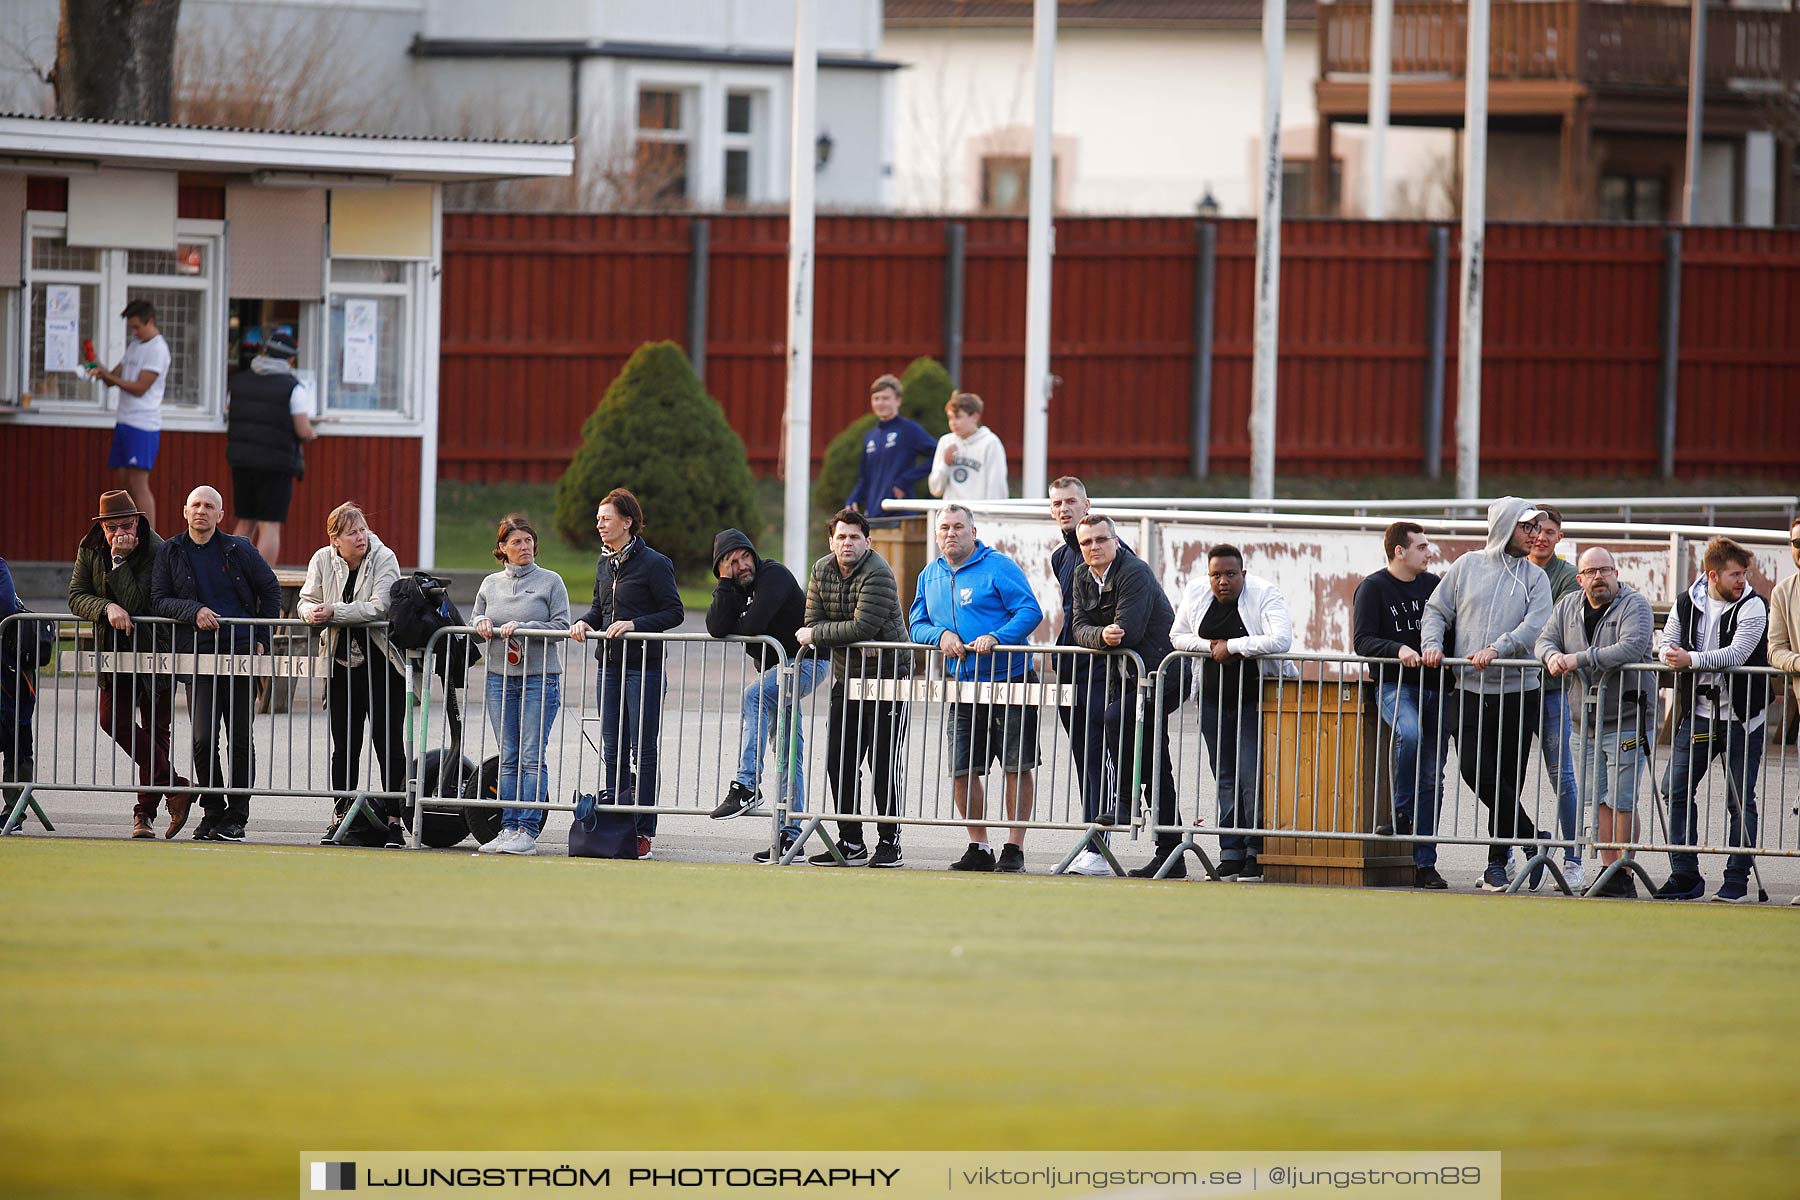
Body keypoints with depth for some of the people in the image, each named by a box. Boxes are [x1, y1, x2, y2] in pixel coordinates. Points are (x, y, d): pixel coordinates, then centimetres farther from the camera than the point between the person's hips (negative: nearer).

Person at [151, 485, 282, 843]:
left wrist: (262, 638, 7)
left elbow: (271, 589, 14)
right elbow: (159, 601, 5)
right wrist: (194, 611, -13)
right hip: (198, 653, 0)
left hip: (241, 652, 0)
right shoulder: (170, 552, 8)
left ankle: (236, 817, 9)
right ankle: (212, 811, 6)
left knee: (241, 739, 2)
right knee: (203, 739, -9)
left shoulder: (239, 550, 6)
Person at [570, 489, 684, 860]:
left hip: (643, 666, -7)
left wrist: (635, 625, -21)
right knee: (613, 750, 10)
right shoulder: (605, 563, 12)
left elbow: (674, 612, -10)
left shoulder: (653, 564, -9)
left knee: (643, 750, -3)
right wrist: (586, 622, 2)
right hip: (610, 664, 7)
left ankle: (643, 832, -1)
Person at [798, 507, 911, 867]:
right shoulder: (822, 571, 5)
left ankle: (890, 843, -1)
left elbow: (863, 627, -25)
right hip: (847, 676, 7)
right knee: (839, 760, 5)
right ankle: (850, 843, 12)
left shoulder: (877, 574, -17)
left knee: (884, 761, -7)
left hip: (887, 673, -7)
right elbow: (812, 624, 2)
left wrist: (818, 634, -14)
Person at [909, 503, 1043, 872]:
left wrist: (996, 638, -26)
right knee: (962, 770, 4)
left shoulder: (999, 567, -7)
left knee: (1017, 767, -4)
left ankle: (1014, 849, 2)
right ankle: (979, 848, 15)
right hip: (963, 686, 6)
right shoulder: (930, 575, 12)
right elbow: (917, 625, 13)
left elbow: (1030, 611, -12)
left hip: (1010, 682, -6)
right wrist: (941, 635, -9)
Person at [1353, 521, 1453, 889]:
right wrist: (1399, 649, -24)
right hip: (1394, 684, -5)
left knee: (1432, 778, 2)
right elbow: (1362, 641, -8)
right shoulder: (1373, 588, -1)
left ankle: (1424, 863, 5)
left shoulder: (1434, 585, 14)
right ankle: (1401, 814, -18)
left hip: (1434, 686, 5)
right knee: (1409, 733, -37)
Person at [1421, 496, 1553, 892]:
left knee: (1508, 779, 2)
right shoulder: (1467, 567, 9)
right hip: (1471, 692, 1)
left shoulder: (1534, 578, 6)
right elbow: (1437, 611, 11)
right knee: (1476, 770, -12)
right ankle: (1531, 840, 0)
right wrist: (1432, 644, -7)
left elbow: (1534, 627, -8)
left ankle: (1497, 862, 12)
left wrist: (1496, 649, -21)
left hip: (1518, 692, -1)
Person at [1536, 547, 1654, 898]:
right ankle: (1609, 871, 12)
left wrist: (1580, 659, -24)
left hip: (1626, 720, -6)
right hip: (1585, 721, 6)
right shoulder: (1568, 607, 11)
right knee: (1599, 801, 7)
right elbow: (1545, 639, 12)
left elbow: (1632, 646, -24)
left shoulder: (1634, 605, -9)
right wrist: (1552, 656, -13)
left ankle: (1624, 878, -3)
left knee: (1621, 801, -7)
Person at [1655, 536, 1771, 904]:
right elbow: (1668, 645, 4)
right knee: (1676, 791, -1)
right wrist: (1674, 658, -20)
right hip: (1697, 713, 4)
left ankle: (1737, 880, 6)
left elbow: (1737, 654, -20)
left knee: (1740, 800, 0)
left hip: (1741, 717, -4)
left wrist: (1691, 660, -28)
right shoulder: (1685, 604, 7)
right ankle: (1685, 876, 6)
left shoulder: (1752, 607, -8)